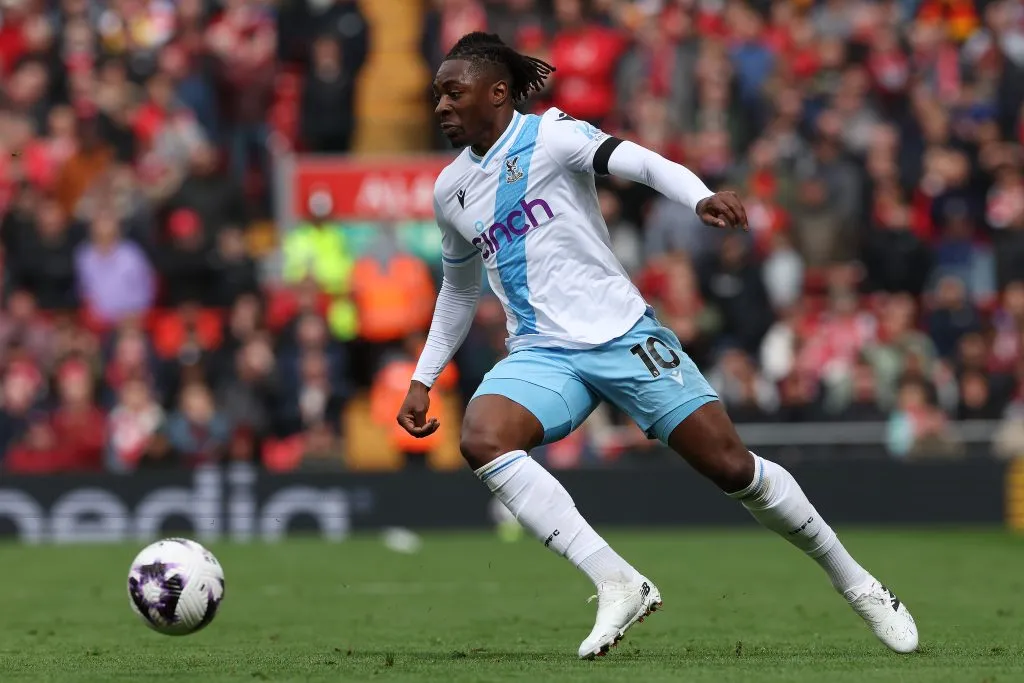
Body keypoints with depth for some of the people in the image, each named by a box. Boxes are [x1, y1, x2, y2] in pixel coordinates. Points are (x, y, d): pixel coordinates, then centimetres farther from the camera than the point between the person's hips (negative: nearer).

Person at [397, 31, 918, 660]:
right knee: (482, 438, -27)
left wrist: (701, 197, -40)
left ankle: (854, 582, 16)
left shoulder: (548, 135, -6)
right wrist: (423, 380, 23)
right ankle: (618, 584, -29)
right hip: (542, 353, 4)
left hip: (621, 332, -4)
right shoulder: (450, 191, 11)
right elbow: (460, 289, 27)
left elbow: (642, 162, -20)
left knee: (732, 465, -6)